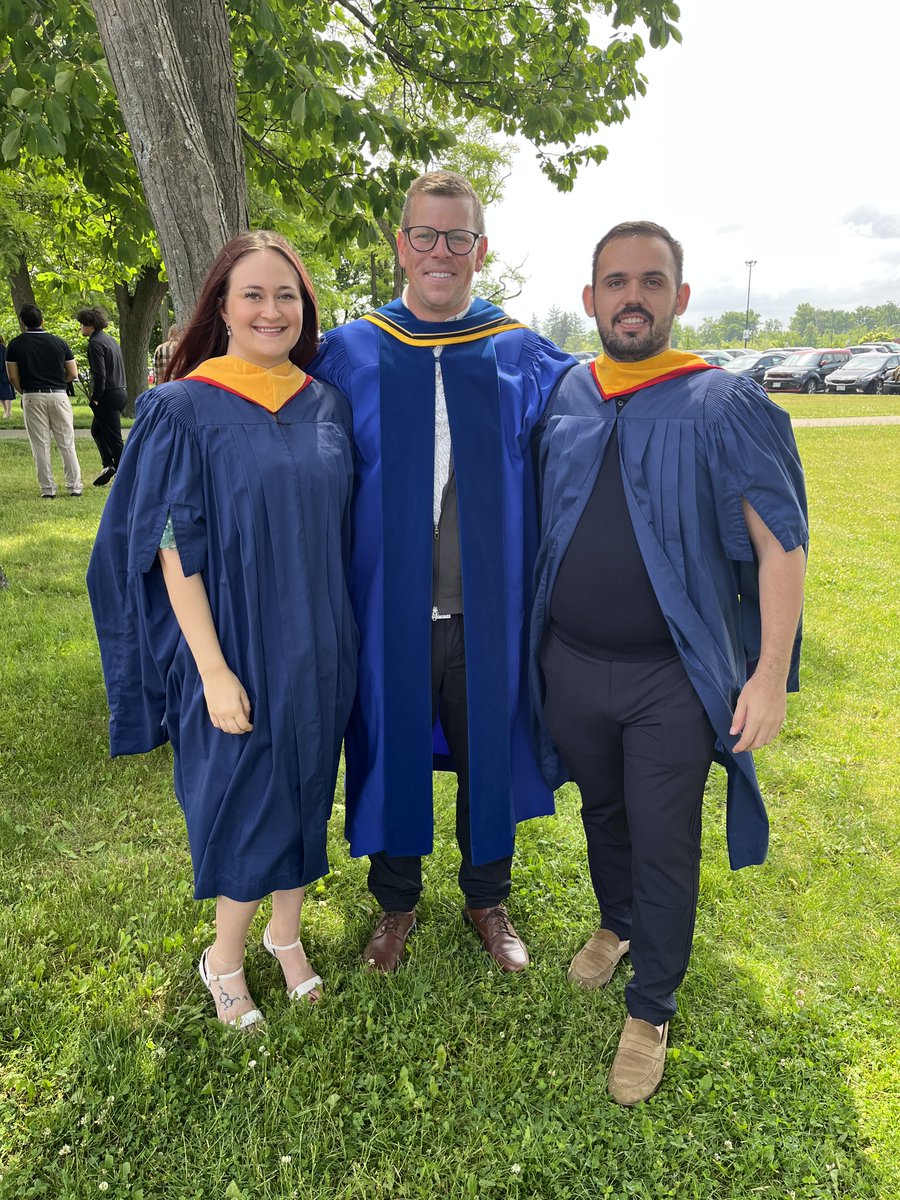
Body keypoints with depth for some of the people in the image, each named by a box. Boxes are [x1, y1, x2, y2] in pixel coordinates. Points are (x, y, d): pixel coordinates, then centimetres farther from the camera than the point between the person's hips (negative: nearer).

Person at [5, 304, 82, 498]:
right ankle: (75, 487, 7)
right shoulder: (59, 342, 3)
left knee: (40, 446, 4)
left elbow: (13, 378, 0)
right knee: (66, 444, 6)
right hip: (58, 395, 1)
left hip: (32, 397, -1)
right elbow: (73, 374, 5)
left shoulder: (15, 345, 1)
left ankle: (48, 489, 5)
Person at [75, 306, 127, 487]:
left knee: (114, 437, -3)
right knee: (96, 430, 20)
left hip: (108, 396, -10)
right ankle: (109, 465, 12)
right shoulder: (111, 340, 15)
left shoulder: (95, 343, -13)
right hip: (120, 392, 10)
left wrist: (96, 397, -11)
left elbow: (99, 374, -20)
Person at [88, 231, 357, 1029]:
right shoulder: (184, 411, -10)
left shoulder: (326, 405, 4)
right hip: (237, 648, -4)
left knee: (307, 791, 16)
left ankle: (287, 933, 40)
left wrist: (339, 636, 8)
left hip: (318, 645, 5)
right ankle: (225, 957, 34)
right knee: (245, 801, 8)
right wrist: (213, 672, -16)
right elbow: (173, 552, -12)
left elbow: (340, 527, 10)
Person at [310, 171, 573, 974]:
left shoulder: (525, 360, 1)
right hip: (388, 608, 0)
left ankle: (487, 898, 40)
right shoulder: (348, 355, 1)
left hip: (488, 608, 1)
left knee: (488, 755, 15)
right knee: (393, 754, 13)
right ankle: (397, 900, 38)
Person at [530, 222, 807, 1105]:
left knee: (664, 847, 8)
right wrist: (530, 637, 9)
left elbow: (781, 545, -9)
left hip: (672, 677, -3)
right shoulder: (562, 400, 2)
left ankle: (649, 1012, 29)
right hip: (573, 665, 4)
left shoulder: (723, 406, -9)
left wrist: (770, 674, -14)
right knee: (602, 815, 23)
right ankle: (616, 925, 50)